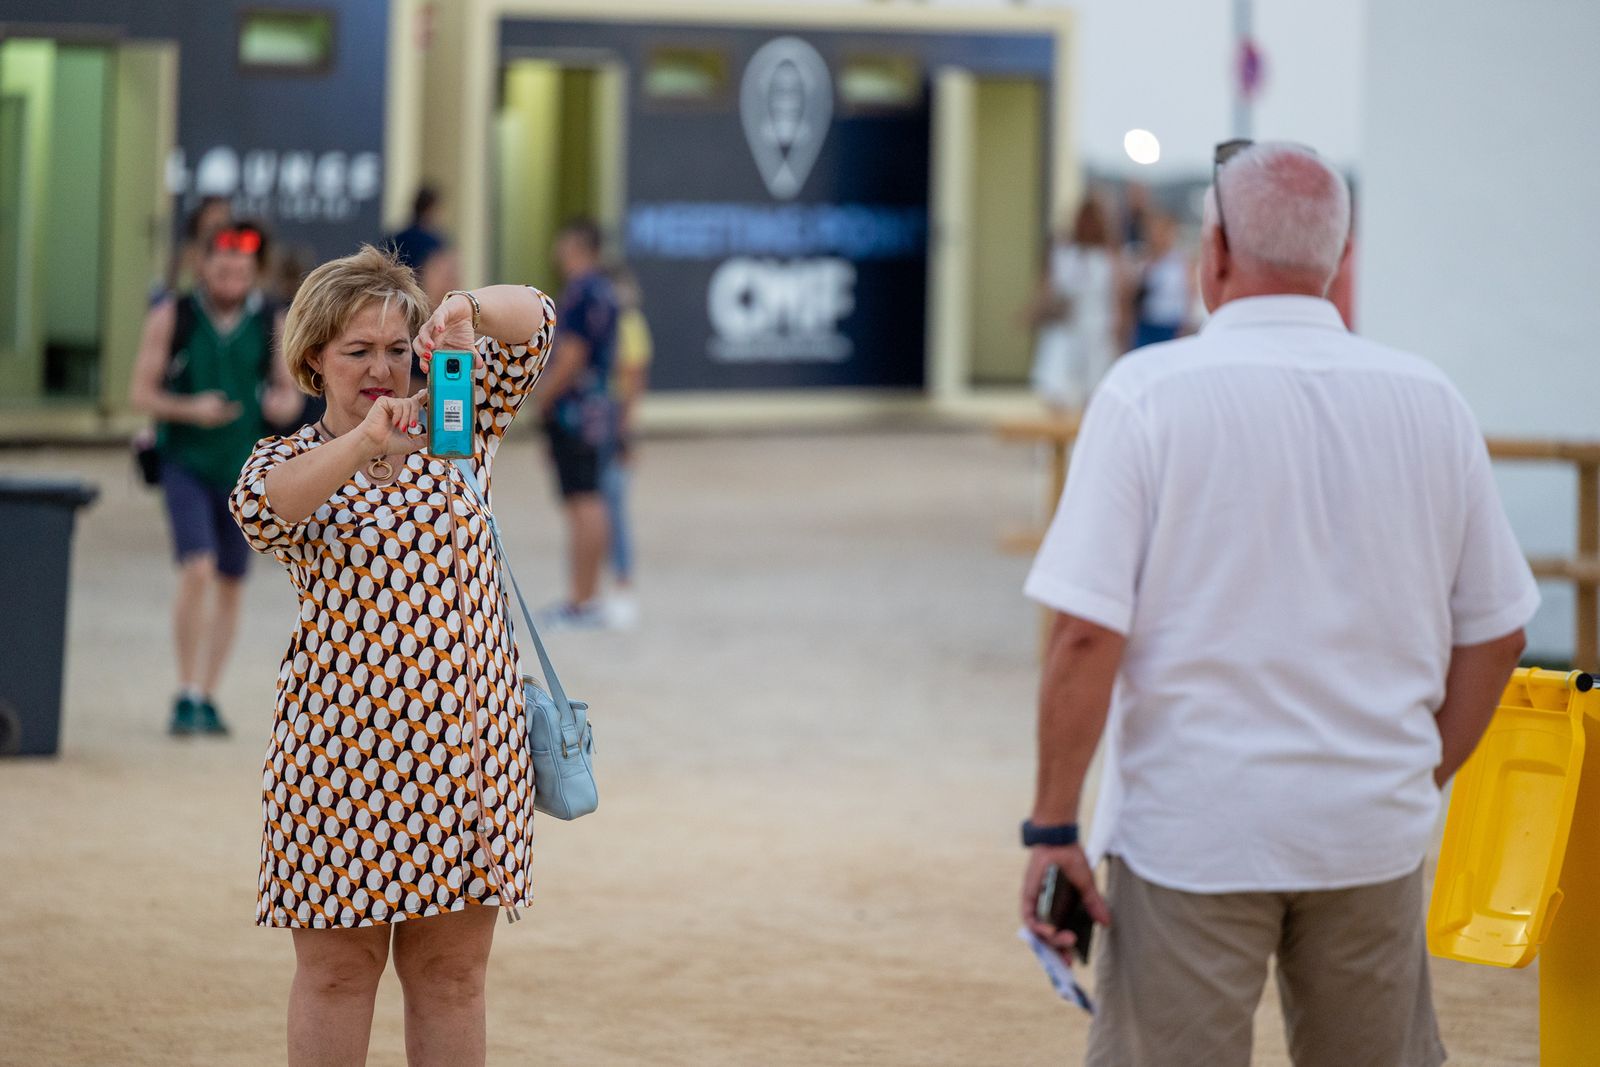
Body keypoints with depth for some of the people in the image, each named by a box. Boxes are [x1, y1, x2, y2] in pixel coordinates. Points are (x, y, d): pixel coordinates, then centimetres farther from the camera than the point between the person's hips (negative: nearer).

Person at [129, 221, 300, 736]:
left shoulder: (269, 324, 1)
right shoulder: (172, 317, -4)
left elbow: (289, 391, 10)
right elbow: (140, 392, -3)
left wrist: (284, 403, -14)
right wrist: (189, 409, -20)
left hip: (245, 468, 3)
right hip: (186, 461, -3)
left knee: (231, 584, 8)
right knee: (197, 569, -18)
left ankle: (208, 698, 20)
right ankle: (187, 696, -11)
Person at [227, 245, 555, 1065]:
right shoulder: (288, 461, 3)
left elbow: (533, 321, -1)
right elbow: (259, 510, -21)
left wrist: (469, 312, -24)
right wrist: (364, 442, -37)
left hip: (466, 741, 2)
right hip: (341, 743, -2)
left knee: (452, 972, 6)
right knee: (337, 969, 3)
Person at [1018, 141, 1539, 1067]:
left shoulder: (1150, 393, -8)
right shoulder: (1431, 402, 3)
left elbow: (1088, 633, -14)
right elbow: (1493, 635, 8)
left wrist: (1054, 827, -7)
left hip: (1194, 830, -3)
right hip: (1373, 834, 4)